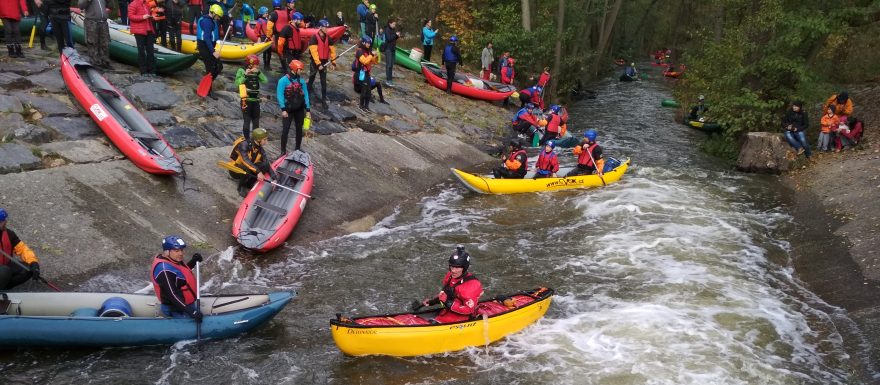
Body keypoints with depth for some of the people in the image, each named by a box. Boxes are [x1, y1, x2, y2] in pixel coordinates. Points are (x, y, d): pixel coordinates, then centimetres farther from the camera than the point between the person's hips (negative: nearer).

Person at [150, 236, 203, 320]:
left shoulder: (173, 261, 3)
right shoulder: (164, 269, -26)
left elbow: (183, 273, 25)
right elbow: (173, 295, -29)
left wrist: (193, 261, 6)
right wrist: (192, 312, -32)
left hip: (187, 305, 10)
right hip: (177, 311, -10)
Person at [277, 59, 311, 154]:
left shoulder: (301, 80, 2)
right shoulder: (283, 80, -12)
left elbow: (305, 95, 5)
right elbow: (280, 95, -14)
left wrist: (308, 110, 3)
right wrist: (283, 109, -19)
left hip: (300, 109, 4)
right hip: (288, 110, -4)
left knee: (299, 129, 11)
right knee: (285, 130, -4)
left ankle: (298, 148, 25)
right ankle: (283, 150, 4)